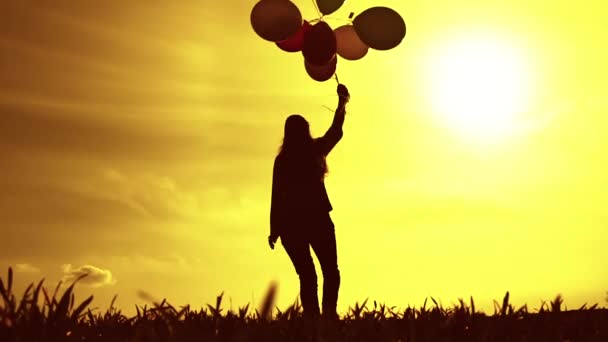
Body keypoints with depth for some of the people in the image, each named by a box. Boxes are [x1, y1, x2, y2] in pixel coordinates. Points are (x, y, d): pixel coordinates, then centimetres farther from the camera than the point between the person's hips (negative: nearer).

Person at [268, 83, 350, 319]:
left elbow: (277, 196, 3)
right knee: (330, 270, 5)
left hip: (290, 222, 2)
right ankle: (329, 311, -14)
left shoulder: (282, 159, 6)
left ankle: (312, 315, -6)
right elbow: (336, 131, 18)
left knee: (306, 274, 4)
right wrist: (342, 102, 31)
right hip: (317, 218, -2)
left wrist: (275, 230, 7)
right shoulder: (316, 150, 3)